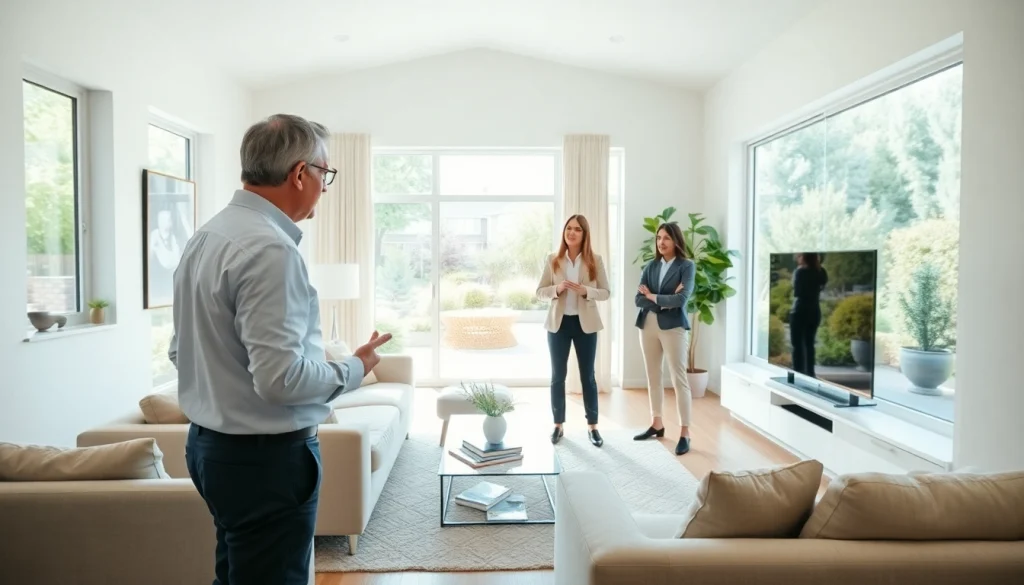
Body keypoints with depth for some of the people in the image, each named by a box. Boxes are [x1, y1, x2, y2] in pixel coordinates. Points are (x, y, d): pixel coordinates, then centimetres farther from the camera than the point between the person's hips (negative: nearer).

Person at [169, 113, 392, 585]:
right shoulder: (270, 248, -23)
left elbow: (181, 350, 14)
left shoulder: (205, 236, 7)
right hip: (265, 457, -9)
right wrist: (354, 370, -12)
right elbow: (281, 377, -27)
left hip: (210, 442, 9)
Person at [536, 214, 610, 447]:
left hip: (585, 323, 0)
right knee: (557, 376, 8)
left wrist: (585, 291, -19)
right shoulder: (552, 260, 1)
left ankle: (592, 426, 18)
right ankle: (558, 424, 20)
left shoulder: (595, 260, 0)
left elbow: (605, 293, 0)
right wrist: (557, 289, -18)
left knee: (588, 376, 7)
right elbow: (539, 291, 2)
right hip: (558, 322, 1)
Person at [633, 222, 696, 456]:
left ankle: (685, 433, 3)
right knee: (653, 377, 12)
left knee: (679, 379, -2)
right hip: (648, 326, 5)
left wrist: (653, 297, -6)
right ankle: (656, 424, 25)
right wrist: (665, 301, -12)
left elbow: (681, 299, -16)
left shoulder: (687, 266, -3)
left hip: (673, 327, -5)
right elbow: (639, 299, -1)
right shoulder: (651, 266, 8)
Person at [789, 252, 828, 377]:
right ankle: (810, 373, 16)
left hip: (799, 312, -5)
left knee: (797, 345, -1)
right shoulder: (820, 272, 4)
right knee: (809, 344, 14)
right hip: (815, 312, 5)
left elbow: (797, 292, -7)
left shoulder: (800, 271, -11)